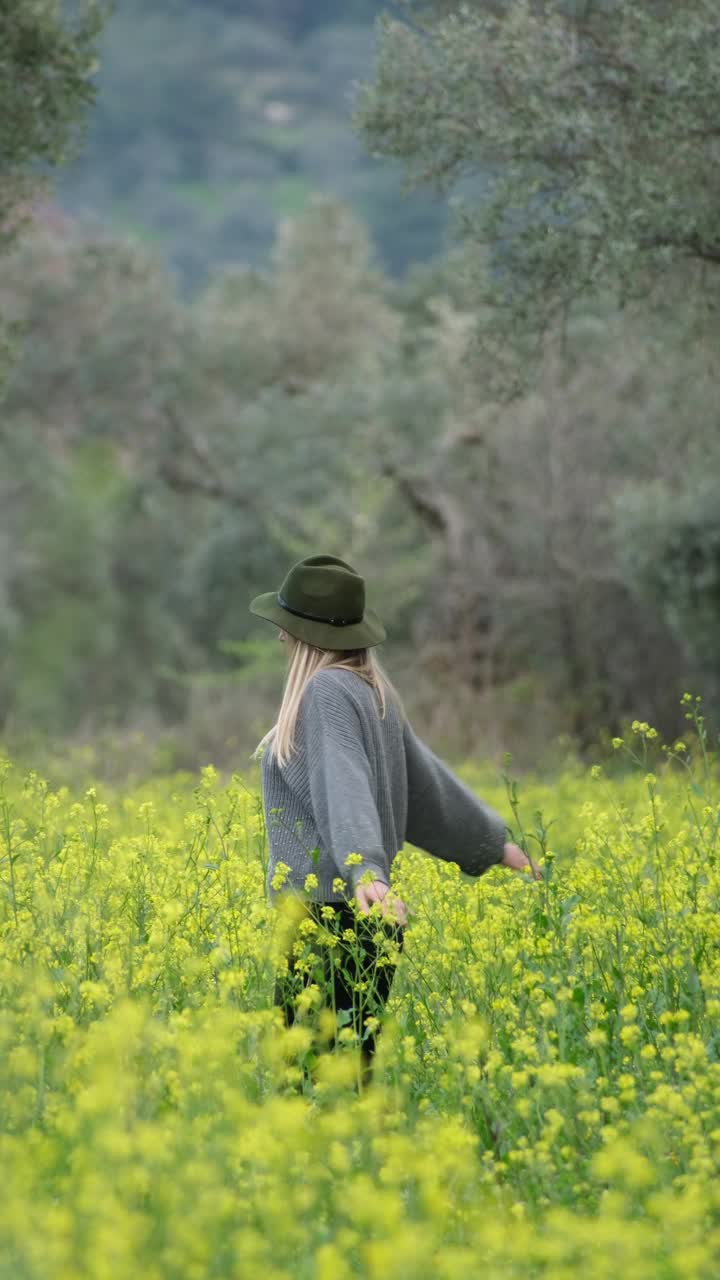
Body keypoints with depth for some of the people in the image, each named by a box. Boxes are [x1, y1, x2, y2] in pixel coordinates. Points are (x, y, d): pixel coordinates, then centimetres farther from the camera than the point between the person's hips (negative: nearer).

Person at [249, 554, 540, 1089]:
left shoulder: (327, 690, -11)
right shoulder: (372, 691, 14)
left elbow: (345, 784, -26)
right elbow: (422, 776, 23)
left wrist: (366, 870, -40)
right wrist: (492, 841, 33)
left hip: (333, 918, -9)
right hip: (366, 919, 9)